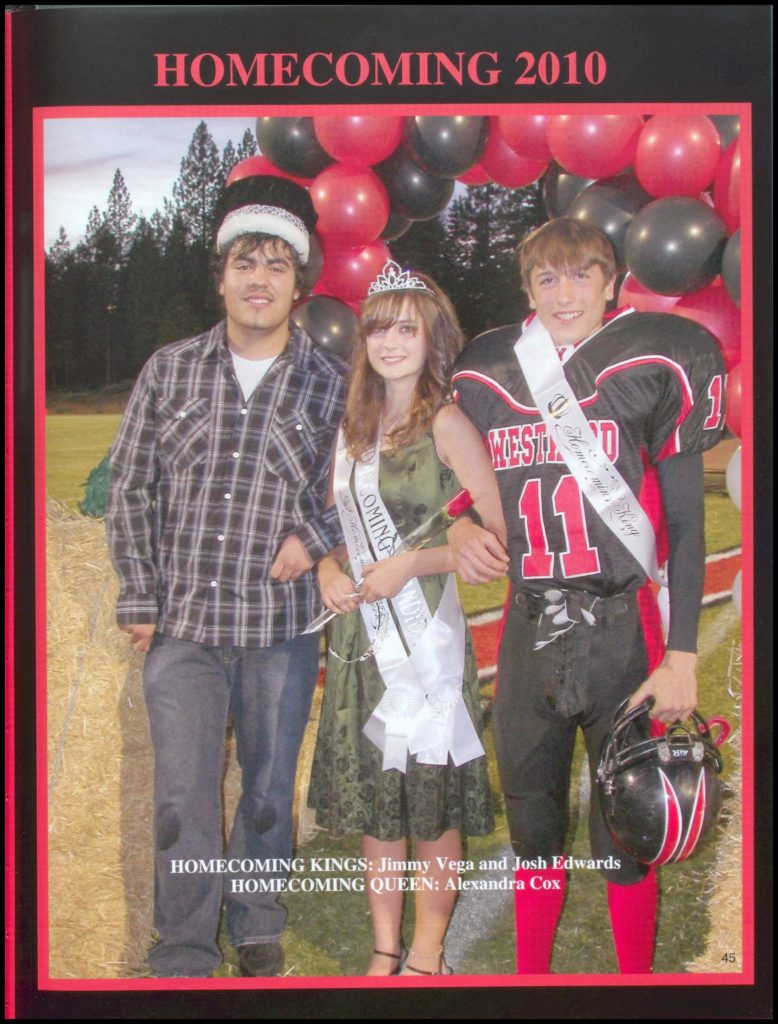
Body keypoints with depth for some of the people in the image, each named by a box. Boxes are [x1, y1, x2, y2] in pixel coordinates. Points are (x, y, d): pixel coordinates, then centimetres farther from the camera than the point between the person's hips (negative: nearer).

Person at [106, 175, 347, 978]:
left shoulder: (331, 384, 2)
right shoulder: (170, 370, 4)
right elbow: (130, 491, 7)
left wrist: (317, 535, -8)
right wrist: (139, 600, 2)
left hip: (282, 624, 0)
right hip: (182, 624, 0)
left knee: (269, 791, 13)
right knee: (182, 799, 0)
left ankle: (256, 930, 35)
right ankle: (182, 961, 18)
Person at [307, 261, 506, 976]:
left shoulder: (447, 423, -7)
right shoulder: (355, 428, 12)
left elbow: (496, 534, -11)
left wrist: (408, 565, -15)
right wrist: (329, 568, 1)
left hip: (427, 635, -6)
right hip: (359, 634, 6)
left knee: (431, 799, 3)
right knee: (369, 795, 12)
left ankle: (427, 956, 21)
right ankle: (384, 951, 27)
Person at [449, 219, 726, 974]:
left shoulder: (653, 367, -3)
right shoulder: (487, 378, 7)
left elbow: (686, 526, -3)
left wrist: (682, 655, -8)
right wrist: (460, 529, -7)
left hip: (621, 633, -3)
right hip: (528, 629, 4)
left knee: (624, 833, 4)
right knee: (531, 819, 15)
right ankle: (530, 974, 33)